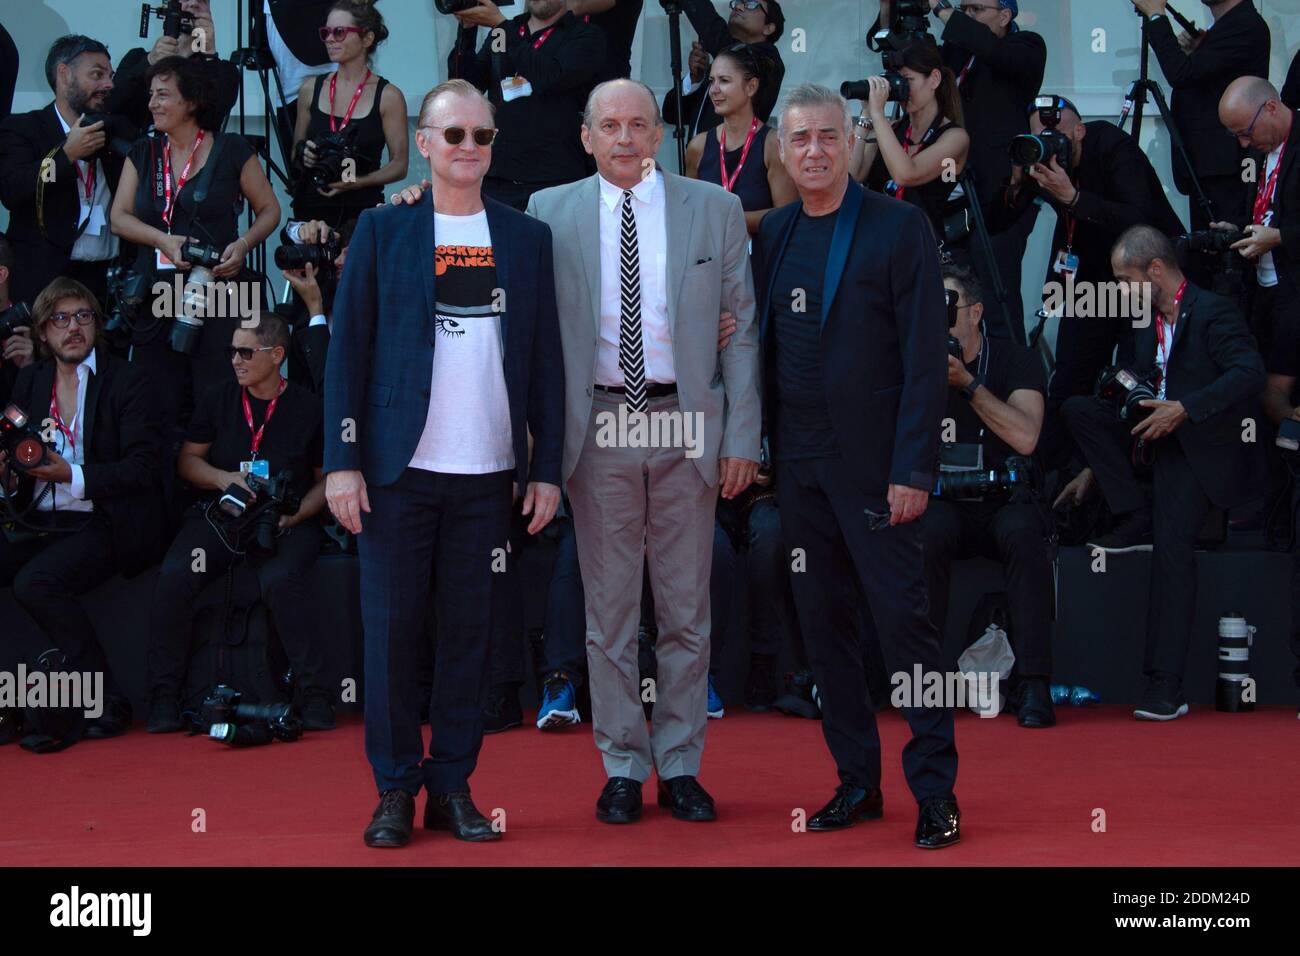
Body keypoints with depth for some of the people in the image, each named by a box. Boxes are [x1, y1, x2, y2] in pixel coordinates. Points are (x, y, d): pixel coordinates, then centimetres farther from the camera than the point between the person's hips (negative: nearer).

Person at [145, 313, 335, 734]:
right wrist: (222, 478, -5)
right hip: (219, 512, 3)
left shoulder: (308, 408, 2)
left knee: (281, 580, -35)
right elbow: (187, 460, 15)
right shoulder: (217, 399, 10)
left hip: (287, 521, -3)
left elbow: (327, 479, 7)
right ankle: (163, 695, -16)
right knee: (175, 574, -26)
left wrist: (296, 515, -10)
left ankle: (313, 694, -25)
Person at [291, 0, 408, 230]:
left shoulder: (388, 96, -1)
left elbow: (399, 165, -2)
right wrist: (303, 157, -4)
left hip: (362, 210, -3)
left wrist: (356, 182, -16)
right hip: (311, 207, 3)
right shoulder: (311, 88, 9)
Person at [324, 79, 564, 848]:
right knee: (393, 628, 1)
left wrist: (547, 467, 4)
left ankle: (453, 786, 13)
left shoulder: (528, 238, 10)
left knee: (470, 632, 4)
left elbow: (545, 359, 9)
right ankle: (395, 790, 10)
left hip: (489, 473, 2)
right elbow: (348, 349, 2)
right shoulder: (382, 230, 5)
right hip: (399, 468, -1)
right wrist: (342, 461, -5)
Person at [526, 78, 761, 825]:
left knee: (687, 608, 6)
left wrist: (743, 435, -2)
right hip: (598, 425, 0)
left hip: (687, 424, 0)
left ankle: (680, 765, 17)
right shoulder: (551, 214, 4)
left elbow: (741, 330, 4)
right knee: (609, 608, 6)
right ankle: (623, 767, 15)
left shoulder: (716, 209, 4)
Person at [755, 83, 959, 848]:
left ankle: (936, 790, 5)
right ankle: (857, 781, 18)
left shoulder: (898, 227, -5)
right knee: (823, 623, 9)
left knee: (903, 619, -5)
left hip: (873, 461, -6)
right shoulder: (774, 234, 12)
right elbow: (768, 344, 14)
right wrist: (762, 446, 2)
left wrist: (913, 469, -14)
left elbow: (925, 356, -9)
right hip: (800, 463, 6)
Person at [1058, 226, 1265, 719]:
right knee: (1077, 408, -11)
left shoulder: (1212, 312, -10)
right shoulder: (1151, 326, 16)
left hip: (1200, 447, -8)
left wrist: (1185, 409, -29)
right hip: (1154, 435, 8)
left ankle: (1164, 685, -23)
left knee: (1172, 541, -24)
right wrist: (1096, 470, 13)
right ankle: (1137, 520, -11)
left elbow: (1251, 373, -23)